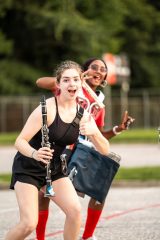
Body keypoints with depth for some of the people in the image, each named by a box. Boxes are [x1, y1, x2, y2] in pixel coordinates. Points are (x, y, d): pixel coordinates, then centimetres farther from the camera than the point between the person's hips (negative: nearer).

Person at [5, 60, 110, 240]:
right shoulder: (47, 108, -21)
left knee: (75, 210, -14)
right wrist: (35, 154, -45)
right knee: (29, 224, -16)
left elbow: (105, 150, -4)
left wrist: (93, 132, -25)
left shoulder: (83, 113, -3)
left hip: (54, 169, 6)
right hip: (27, 168, -6)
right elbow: (20, 141, -23)